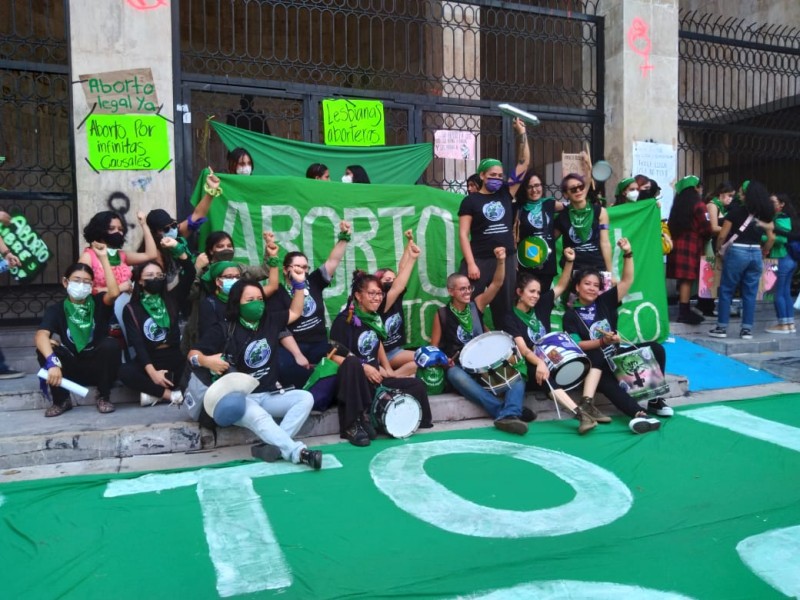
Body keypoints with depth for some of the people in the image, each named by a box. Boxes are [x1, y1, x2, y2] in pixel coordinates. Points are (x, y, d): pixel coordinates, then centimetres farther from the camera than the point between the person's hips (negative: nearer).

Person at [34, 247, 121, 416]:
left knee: (110, 344, -30)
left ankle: (103, 396, -9)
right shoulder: (56, 309, -3)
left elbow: (114, 293, -27)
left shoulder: (98, 303, -2)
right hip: (72, 370, 1)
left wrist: (103, 258, -25)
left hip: (98, 368, -1)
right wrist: (52, 362, -42)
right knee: (44, 350, -24)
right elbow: (40, 335, -22)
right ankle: (61, 400, -4)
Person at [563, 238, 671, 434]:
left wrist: (628, 254, -14)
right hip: (595, 365, -5)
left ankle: (655, 399, -9)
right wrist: (603, 341, -24)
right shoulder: (570, 315, -3)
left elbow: (627, 281, -2)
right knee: (606, 383, -38)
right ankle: (638, 414, -60)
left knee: (655, 348, -14)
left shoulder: (604, 302, 7)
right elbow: (575, 345, -13)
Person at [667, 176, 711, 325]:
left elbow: (671, 224, 14)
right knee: (688, 279, -4)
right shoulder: (698, 204, -8)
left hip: (677, 243, 7)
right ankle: (684, 312, -2)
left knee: (683, 279, 11)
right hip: (692, 244, -7)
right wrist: (706, 238, 9)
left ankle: (683, 311, 17)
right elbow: (706, 228, -9)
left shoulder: (678, 203, 13)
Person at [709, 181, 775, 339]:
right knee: (750, 293, 8)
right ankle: (747, 329, 11)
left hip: (737, 252, -4)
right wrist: (763, 253, 25)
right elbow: (771, 238, 11)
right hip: (755, 254, 4)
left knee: (726, 291, 5)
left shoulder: (736, 211, -7)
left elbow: (722, 235, -5)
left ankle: (722, 328, 6)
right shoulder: (765, 214, 6)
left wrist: (718, 250, 11)